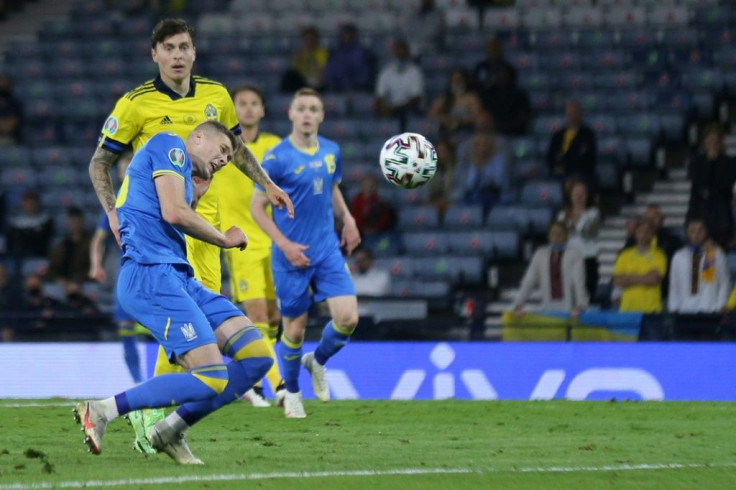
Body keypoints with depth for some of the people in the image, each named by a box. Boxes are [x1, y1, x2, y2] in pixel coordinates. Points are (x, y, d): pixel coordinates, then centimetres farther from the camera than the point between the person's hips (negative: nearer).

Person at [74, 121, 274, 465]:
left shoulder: (186, 180, 30)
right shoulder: (170, 145, 3)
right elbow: (174, 213, -10)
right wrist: (224, 239, 3)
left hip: (178, 277, 10)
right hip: (151, 273, -10)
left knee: (257, 357, 1)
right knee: (211, 380, -20)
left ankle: (171, 431, 6)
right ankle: (102, 411, -12)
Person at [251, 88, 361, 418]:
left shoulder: (331, 152, 5)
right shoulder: (277, 158, -10)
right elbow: (257, 208, -7)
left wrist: (347, 219, 9)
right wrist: (285, 244, -14)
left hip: (327, 249, 4)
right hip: (291, 255, -4)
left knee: (347, 318, -11)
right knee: (295, 328, 4)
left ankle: (318, 361, 20)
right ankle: (291, 393, 28)